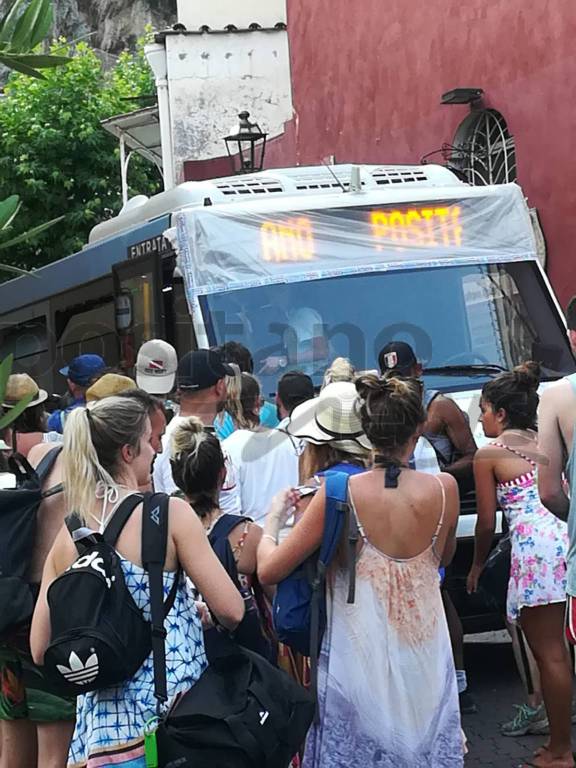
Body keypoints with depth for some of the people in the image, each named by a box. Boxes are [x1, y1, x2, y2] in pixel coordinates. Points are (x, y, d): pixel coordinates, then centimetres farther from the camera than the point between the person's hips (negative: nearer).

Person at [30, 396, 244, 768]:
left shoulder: (67, 536, 5)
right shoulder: (169, 513, -8)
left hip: (101, 723, 5)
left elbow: (41, 649, 7)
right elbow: (232, 610, -10)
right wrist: (193, 613, 12)